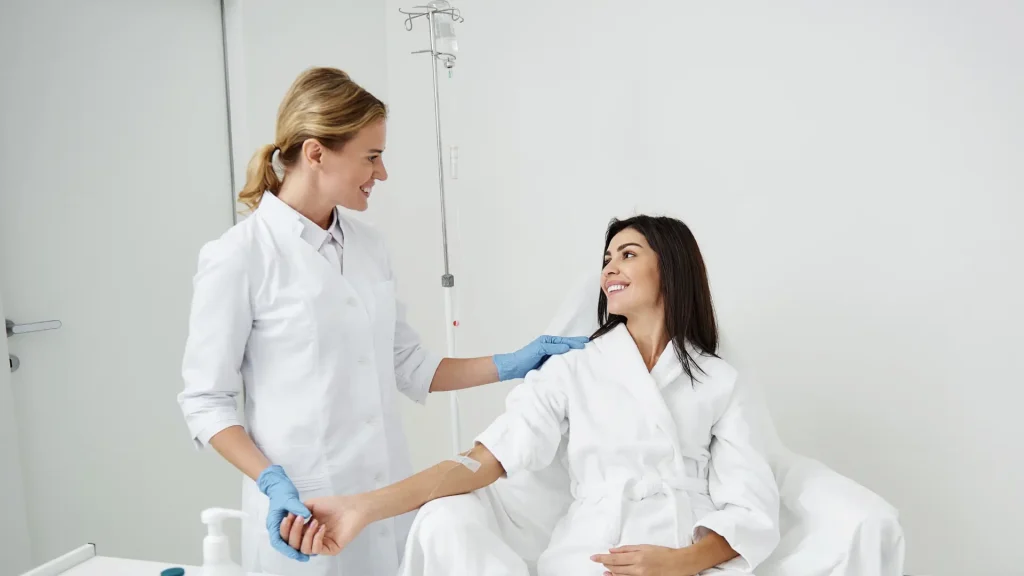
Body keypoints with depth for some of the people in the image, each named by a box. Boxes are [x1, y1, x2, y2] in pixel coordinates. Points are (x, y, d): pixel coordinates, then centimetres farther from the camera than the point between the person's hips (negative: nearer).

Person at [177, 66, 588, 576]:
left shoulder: (369, 246, 5)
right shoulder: (238, 257, -12)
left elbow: (408, 367, 9)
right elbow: (205, 402, -7)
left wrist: (510, 365, 3)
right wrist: (273, 483, -18)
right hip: (303, 506, -5)